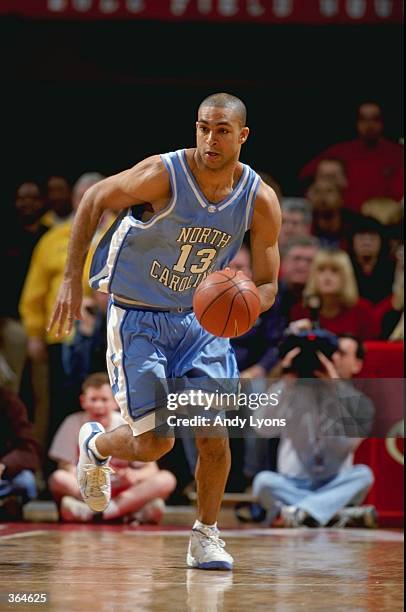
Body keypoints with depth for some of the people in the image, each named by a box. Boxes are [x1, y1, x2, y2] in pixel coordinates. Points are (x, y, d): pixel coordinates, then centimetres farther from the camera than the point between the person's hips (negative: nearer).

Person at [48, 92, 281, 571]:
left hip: (198, 317, 3)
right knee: (155, 444, -7)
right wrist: (72, 280, -12)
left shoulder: (260, 201, -11)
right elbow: (94, 200, -8)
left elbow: (267, 285, -3)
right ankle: (94, 445, 27)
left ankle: (206, 536, 10)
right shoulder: (163, 174, -22)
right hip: (136, 317, -3)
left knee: (213, 432, -11)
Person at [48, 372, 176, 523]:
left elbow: (151, 468, -2)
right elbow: (65, 466, -5)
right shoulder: (73, 424, -2)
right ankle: (136, 508, -36)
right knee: (58, 479, -33)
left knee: (167, 479, -22)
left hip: (122, 492, 1)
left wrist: (135, 475, -25)